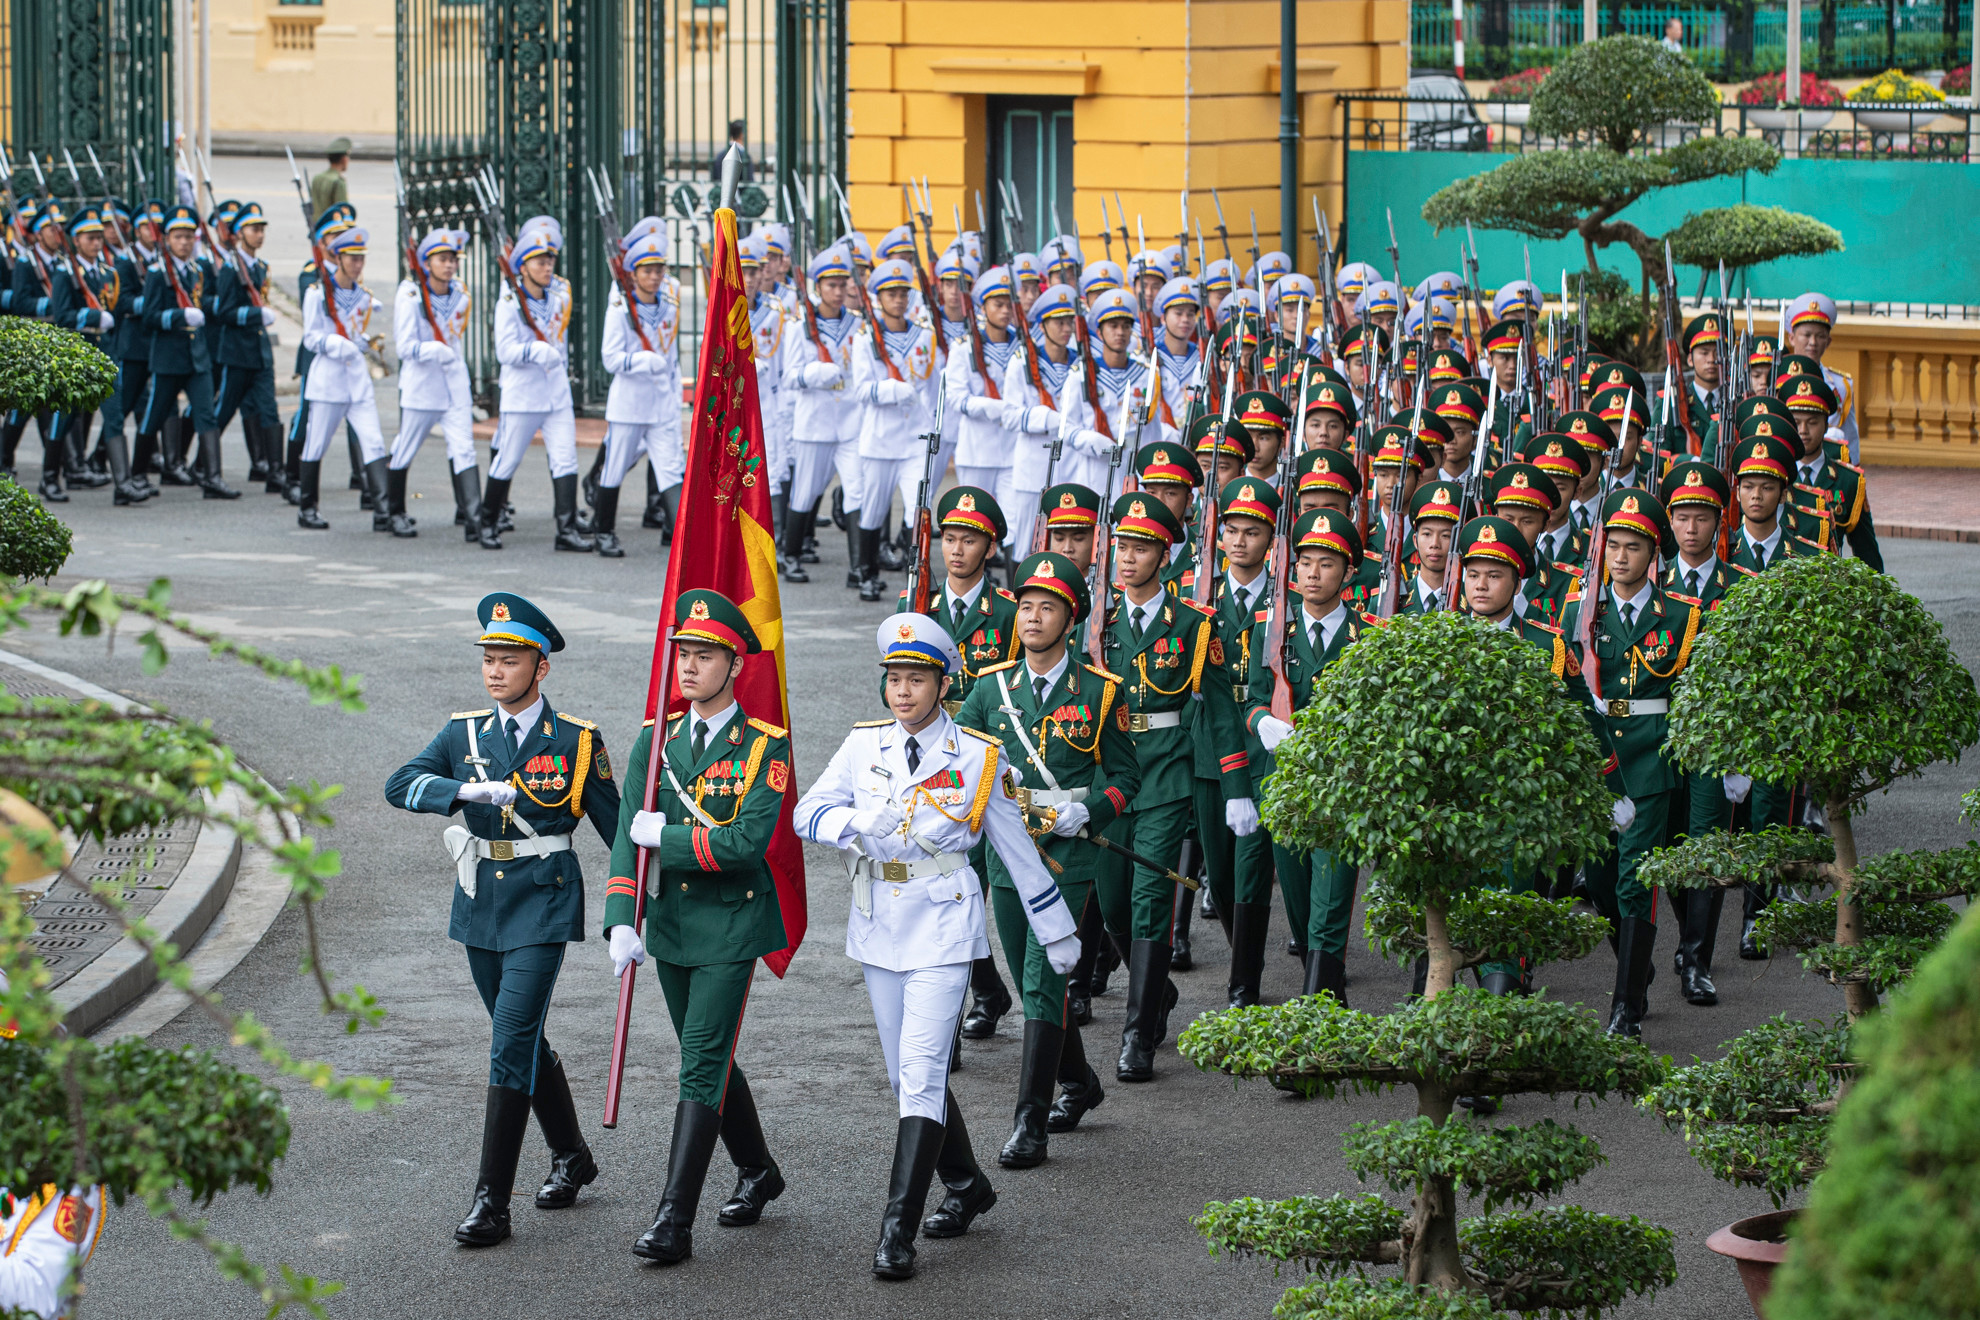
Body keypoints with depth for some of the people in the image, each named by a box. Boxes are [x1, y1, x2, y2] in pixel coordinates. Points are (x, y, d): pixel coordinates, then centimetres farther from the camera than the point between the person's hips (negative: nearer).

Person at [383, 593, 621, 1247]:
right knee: (523, 1040, 17)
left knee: (511, 1044, -13)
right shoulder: (464, 733, 5)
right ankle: (571, 1156, 38)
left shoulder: (577, 742, -4)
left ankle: (492, 1201, -12)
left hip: (543, 905, -5)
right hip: (480, 904, 5)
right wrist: (467, 789, -26)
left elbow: (617, 829, 1)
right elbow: (400, 785, -8)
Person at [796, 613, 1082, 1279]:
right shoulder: (864, 744, 4)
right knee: (907, 1072, 13)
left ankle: (898, 1228, -17)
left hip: (942, 925, -4)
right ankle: (966, 1185, 34)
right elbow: (808, 811, -1)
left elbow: (1017, 849, 4)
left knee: (922, 1071, -14)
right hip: (878, 921, 4)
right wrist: (856, 823, -23)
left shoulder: (979, 756, -4)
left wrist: (1056, 932, 11)